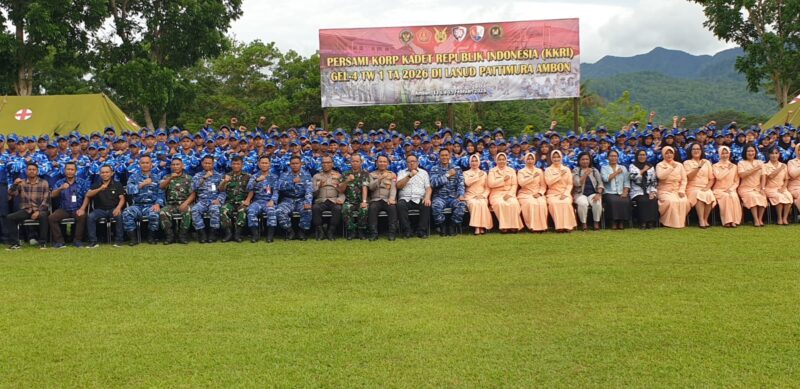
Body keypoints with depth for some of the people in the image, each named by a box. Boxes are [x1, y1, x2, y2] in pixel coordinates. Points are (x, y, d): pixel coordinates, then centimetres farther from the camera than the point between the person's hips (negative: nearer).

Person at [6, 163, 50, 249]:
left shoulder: (44, 183, 1)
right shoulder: (21, 183, 6)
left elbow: (46, 200, -5)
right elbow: (10, 195, -1)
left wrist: (38, 211, -18)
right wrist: (14, 184, -18)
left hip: (39, 210, -3)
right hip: (25, 210, 3)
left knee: (43, 216, -36)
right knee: (10, 217, -21)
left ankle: (43, 242, -24)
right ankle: (15, 243, -13)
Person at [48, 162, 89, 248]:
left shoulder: (82, 182, 5)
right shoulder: (59, 183, 9)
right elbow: (52, 195, -4)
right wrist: (61, 188, -24)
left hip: (77, 209, -2)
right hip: (63, 209, 2)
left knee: (82, 216, -33)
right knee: (51, 218, -24)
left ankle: (77, 240, -18)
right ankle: (59, 241, -15)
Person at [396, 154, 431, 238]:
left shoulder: (424, 172, 19)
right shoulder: (402, 173, 16)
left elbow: (428, 187, 9)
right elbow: (398, 186, -1)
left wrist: (427, 197, -12)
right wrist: (409, 176, -10)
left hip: (419, 199, 1)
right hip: (405, 199, -1)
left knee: (427, 205, -32)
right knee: (400, 205, -34)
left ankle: (421, 231, -23)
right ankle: (407, 231, -26)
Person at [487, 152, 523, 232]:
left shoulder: (511, 170, 17)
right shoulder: (492, 171, 11)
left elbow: (514, 185, 6)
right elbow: (491, 184, -5)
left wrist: (509, 194, -10)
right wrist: (503, 179, -8)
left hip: (509, 194, 2)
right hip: (497, 194, -2)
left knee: (514, 203, -32)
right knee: (501, 204, -35)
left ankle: (513, 225, -27)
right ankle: (504, 226, -31)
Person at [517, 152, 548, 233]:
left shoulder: (539, 171, 16)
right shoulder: (521, 172, 9)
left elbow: (543, 186, 11)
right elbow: (521, 183, -11)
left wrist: (539, 193, -8)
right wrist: (533, 177, -16)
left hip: (537, 194, 2)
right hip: (525, 194, -2)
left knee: (542, 203, -30)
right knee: (531, 204, -34)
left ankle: (541, 226, -24)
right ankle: (533, 226, -30)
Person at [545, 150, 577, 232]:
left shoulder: (566, 169, 14)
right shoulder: (548, 170, 11)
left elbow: (570, 184, 7)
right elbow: (548, 182, -7)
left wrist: (565, 194, -9)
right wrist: (560, 175, -10)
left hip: (565, 193, 1)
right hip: (553, 194, -1)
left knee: (566, 203, -33)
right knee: (554, 203, -34)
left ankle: (567, 225, -28)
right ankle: (559, 226, -32)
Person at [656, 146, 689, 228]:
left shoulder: (679, 165, 14)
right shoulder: (660, 165, 4)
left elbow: (684, 180, 7)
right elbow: (660, 176, -17)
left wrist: (681, 190, -7)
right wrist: (671, 168, -18)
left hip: (677, 190, 3)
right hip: (665, 191, -3)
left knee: (684, 201, -27)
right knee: (671, 201, -34)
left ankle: (681, 221, -9)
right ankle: (668, 222, -16)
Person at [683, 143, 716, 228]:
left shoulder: (707, 162, 15)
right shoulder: (687, 162, 6)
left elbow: (712, 178, 10)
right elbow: (690, 177, -9)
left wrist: (707, 187, -8)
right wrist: (699, 167, -17)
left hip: (705, 188, 2)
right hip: (693, 188, -2)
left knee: (709, 195, -32)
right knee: (699, 195, -35)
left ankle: (705, 219, -20)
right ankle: (701, 220, -34)